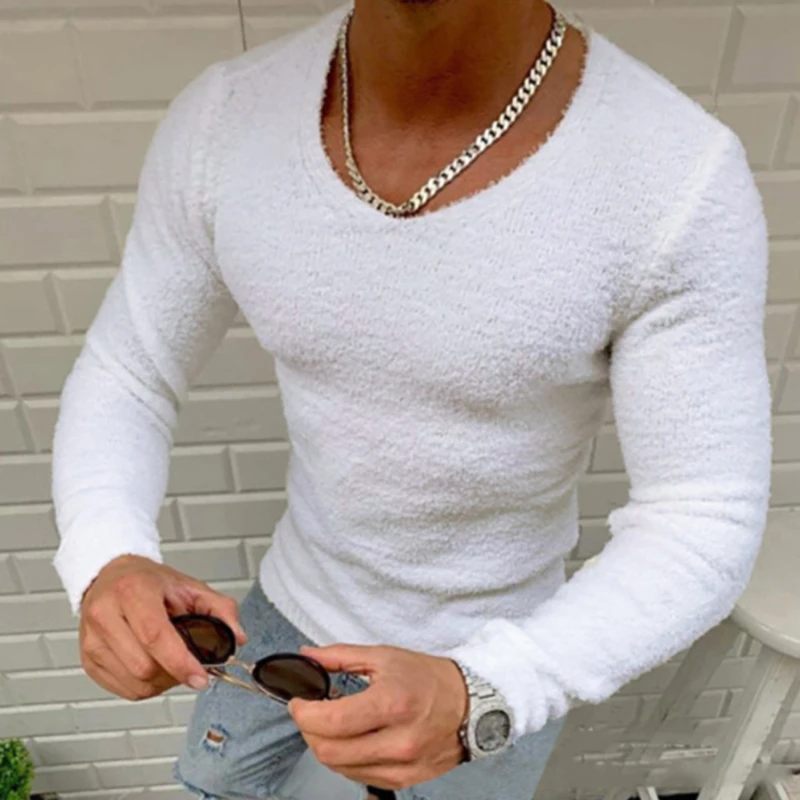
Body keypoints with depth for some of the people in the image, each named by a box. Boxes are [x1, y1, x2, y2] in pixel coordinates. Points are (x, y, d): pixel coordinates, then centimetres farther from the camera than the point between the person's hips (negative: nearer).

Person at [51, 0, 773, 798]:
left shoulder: (680, 179, -31)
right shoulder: (226, 120, -20)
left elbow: (704, 532, -25)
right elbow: (124, 382, -11)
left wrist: (474, 699, -42)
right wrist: (106, 567, -33)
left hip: (492, 659, -3)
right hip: (301, 594, 4)